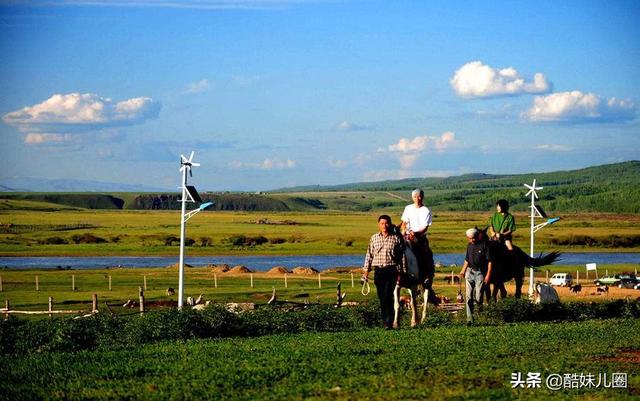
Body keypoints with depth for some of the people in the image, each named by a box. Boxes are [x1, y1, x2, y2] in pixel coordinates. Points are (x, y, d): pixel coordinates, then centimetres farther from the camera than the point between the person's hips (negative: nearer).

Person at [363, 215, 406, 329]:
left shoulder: (396, 238, 1)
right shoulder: (374, 238, 10)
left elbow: (402, 256, 3)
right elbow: (369, 255, 13)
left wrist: (402, 272, -1)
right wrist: (366, 270, 7)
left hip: (391, 270, -4)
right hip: (378, 270, 4)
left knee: (388, 296, -13)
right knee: (381, 298, 8)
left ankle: (389, 322, -11)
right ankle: (385, 320, 17)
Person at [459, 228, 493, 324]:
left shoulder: (484, 245, -8)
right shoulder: (469, 246, 9)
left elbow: (490, 261, -9)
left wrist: (488, 275, -14)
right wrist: (463, 271, 10)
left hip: (480, 273, -5)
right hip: (470, 272, 5)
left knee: (478, 297, -8)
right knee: (469, 297, 0)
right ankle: (469, 317, 3)